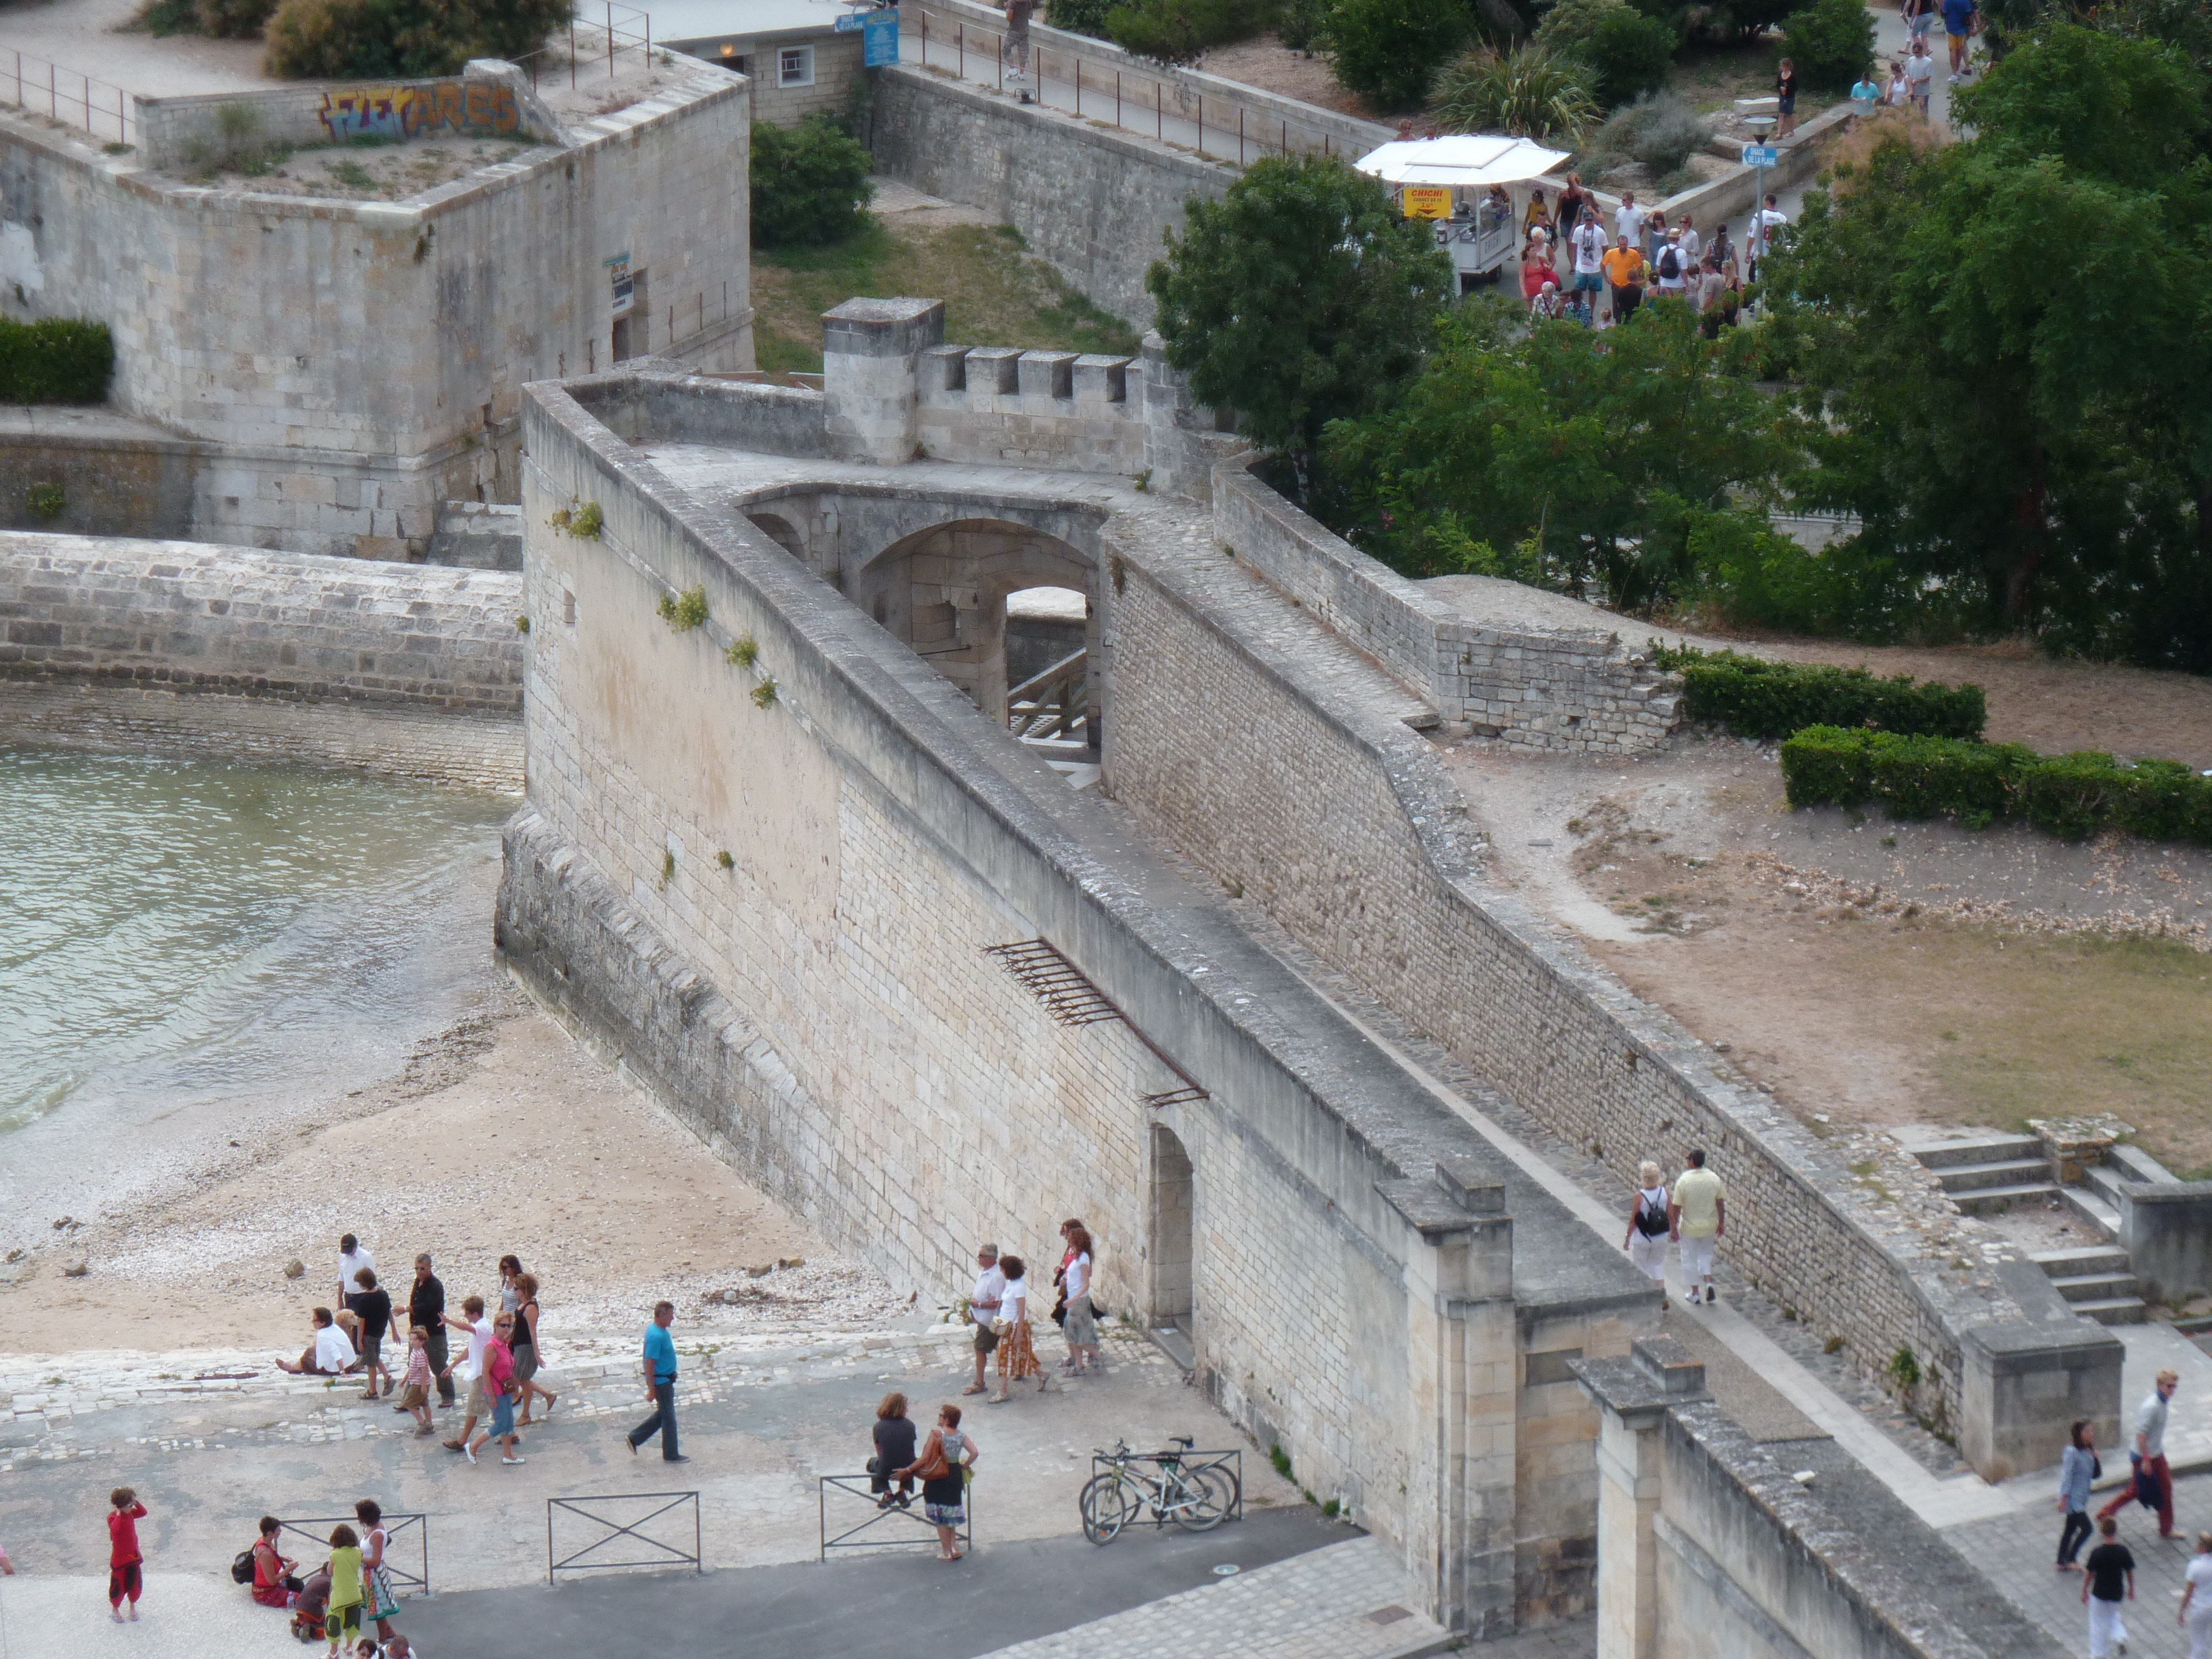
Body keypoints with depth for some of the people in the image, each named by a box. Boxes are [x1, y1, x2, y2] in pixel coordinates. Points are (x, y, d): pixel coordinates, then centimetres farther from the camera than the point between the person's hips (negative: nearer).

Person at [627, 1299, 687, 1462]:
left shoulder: (658, 1330, 6)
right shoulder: (656, 1336, -26)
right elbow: (650, 1365, -25)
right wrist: (652, 1390, -22)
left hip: (665, 1379, 10)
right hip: (661, 1381, -10)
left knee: (663, 1414, 20)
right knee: (668, 1418, 2)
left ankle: (635, 1438, 26)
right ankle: (670, 1455, 13)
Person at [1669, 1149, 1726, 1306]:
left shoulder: (1684, 1181, -18)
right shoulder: (1714, 1179, -8)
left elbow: (1676, 1208, -15)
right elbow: (1721, 1203, -1)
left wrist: (1673, 1229, -6)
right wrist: (1721, 1224, 11)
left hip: (1689, 1227, -3)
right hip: (1709, 1226, 3)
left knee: (1690, 1258, 12)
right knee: (1706, 1254, 23)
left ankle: (1694, 1292, 19)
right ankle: (1708, 1282, 5)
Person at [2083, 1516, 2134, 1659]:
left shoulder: (2097, 1553, -21)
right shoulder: (2123, 1551, -13)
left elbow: (2089, 1575, -12)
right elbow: (2130, 1572, -2)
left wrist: (2084, 1592, 2)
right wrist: (2131, 1589, 14)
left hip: (2099, 1593, -3)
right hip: (2117, 1592, 3)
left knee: (2098, 1623, 13)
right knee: (2113, 1615, 30)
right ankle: (2120, 1636, 7)